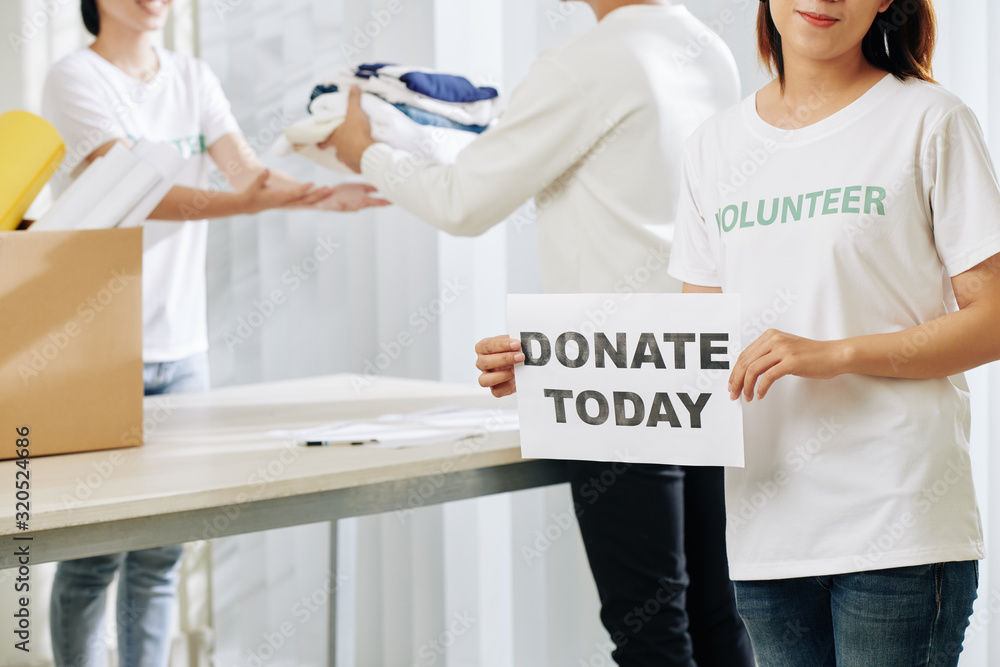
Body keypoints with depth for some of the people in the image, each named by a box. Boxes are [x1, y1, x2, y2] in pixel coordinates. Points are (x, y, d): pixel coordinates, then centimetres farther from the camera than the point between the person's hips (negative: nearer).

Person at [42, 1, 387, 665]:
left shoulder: (193, 78, 11)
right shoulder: (76, 79, -8)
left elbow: (247, 169, -3)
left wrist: (322, 195, -24)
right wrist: (241, 204, -38)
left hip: (181, 346, 6)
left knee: (161, 553, 8)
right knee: (93, 554, -3)